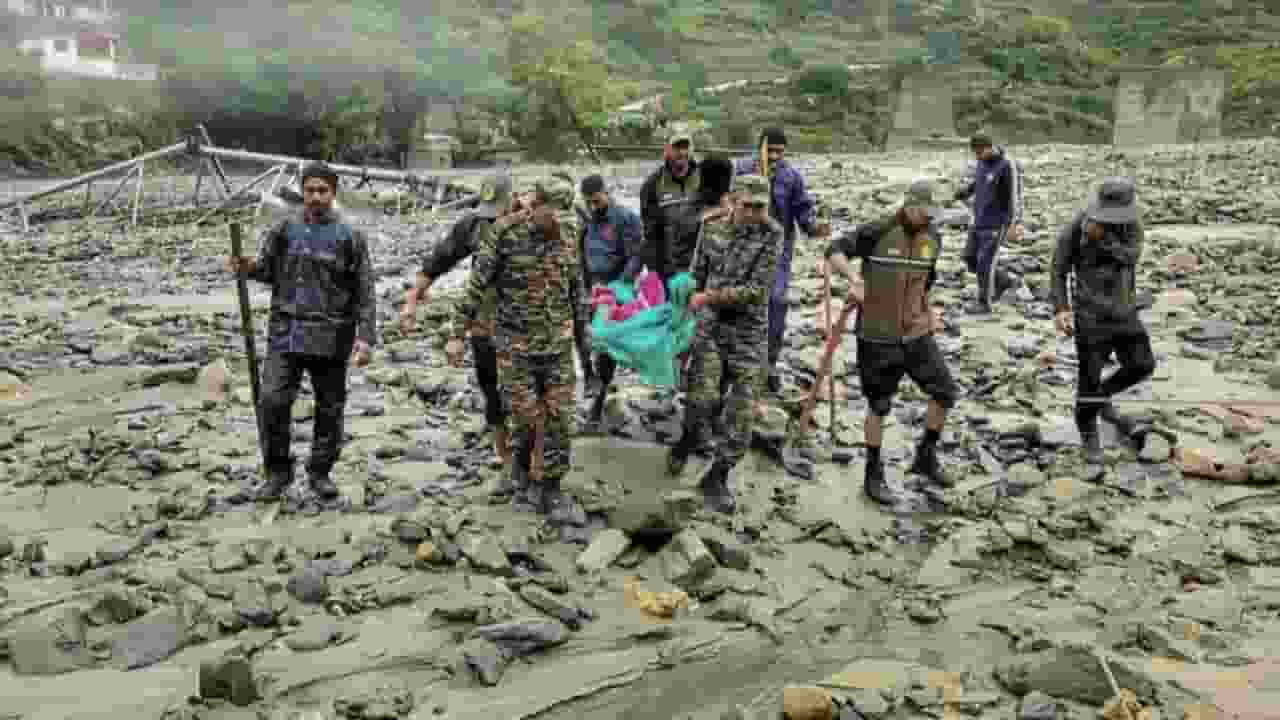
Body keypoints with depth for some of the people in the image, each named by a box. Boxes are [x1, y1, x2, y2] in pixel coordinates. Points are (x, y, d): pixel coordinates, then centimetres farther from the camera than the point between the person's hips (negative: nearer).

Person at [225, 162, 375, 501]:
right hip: (286, 333, 1)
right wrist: (248, 268, -8)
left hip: (330, 338, -1)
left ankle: (320, 472, 24)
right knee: (273, 401, -8)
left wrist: (365, 337, -11)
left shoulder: (350, 238, -1)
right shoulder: (283, 231, 5)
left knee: (330, 408, 6)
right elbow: (268, 271, 15)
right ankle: (279, 472, 9)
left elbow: (364, 293, -2)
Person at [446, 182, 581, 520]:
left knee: (558, 419, 1)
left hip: (558, 345, 4)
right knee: (527, 421, 2)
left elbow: (574, 289, 14)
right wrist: (458, 335, -8)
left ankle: (550, 489, 14)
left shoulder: (565, 242, 2)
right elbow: (476, 286, -9)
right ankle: (522, 472, 30)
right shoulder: (502, 235, -12)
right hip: (515, 346, -3)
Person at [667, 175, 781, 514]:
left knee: (742, 413, -3)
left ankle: (716, 478, 14)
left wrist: (709, 298, -16)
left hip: (749, 332, -1)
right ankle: (688, 439, 20)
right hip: (710, 326, 1)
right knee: (703, 398, -14)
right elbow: (698, 279, 12)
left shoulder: (772, 234, -9)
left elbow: (757, 290, -16)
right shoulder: (714, 231, 2)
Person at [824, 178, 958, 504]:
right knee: (879, 406, 5)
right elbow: (835, 251, -13)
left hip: (916, 333, 5)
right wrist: (854, 277, -29)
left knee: (946, 392, 2)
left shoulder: (933, 237, 4)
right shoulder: (877, 232, -14)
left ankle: (926, 456, 22)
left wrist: (929, 312, 15)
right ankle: (873, 475, 22)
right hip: (878, 335, -5)